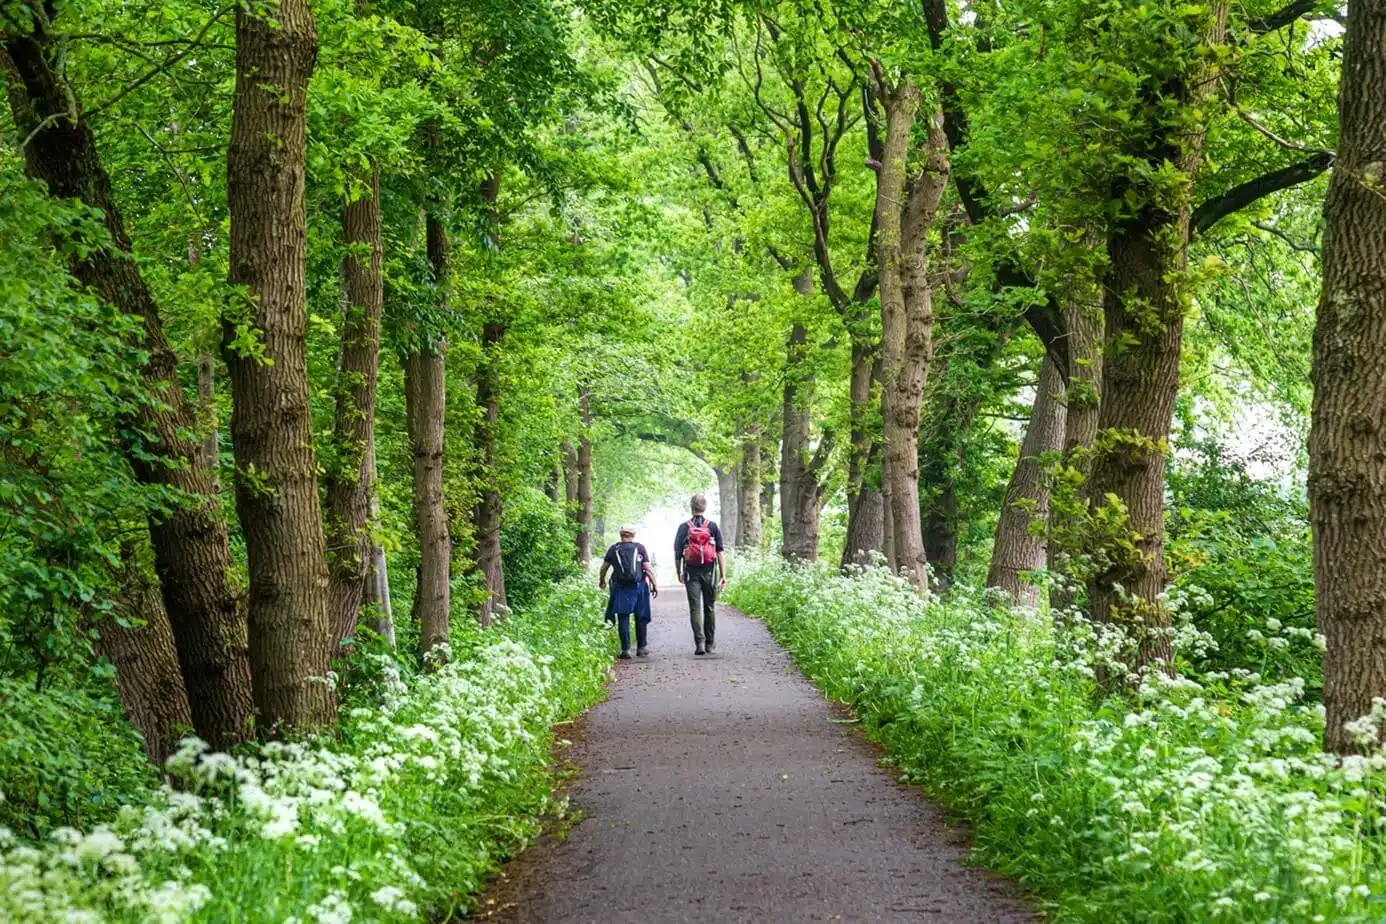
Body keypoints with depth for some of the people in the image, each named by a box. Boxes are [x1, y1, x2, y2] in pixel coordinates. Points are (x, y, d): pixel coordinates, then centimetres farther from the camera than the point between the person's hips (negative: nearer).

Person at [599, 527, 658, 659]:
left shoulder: (614, 549, 5)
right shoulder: (640, 548, 2)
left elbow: (604, 567, 10)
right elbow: (647, 568, -3)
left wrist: (601, 581, 27)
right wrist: (655, 584, 3)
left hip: (620, 587, 0)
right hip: (638, 586, 0)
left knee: (623, 618, 2)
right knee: (641, 618, 10)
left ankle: (626, 649, -3)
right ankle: (641, 647, 14)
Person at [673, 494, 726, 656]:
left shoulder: (684, 528, 2)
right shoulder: (713, 527, 2)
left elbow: (677, 554, 2)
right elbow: (720, 553, -2)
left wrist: (679, 574, 15)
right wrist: (723, 575, 0)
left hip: (691, 573, -1)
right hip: (710, 571, 1)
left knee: (695, 608, -1)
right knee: (710, 608, 10)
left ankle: (699, 642, -12)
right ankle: (710, 644, 15)